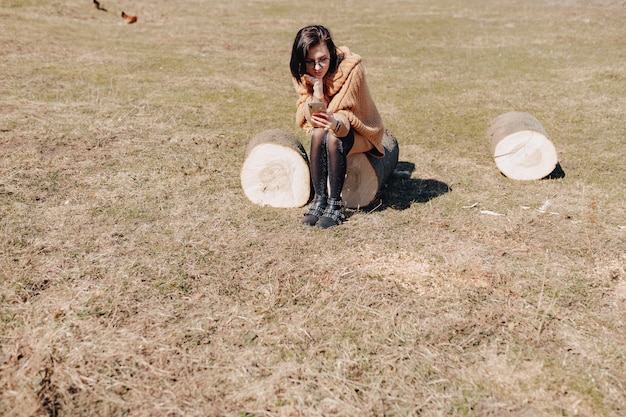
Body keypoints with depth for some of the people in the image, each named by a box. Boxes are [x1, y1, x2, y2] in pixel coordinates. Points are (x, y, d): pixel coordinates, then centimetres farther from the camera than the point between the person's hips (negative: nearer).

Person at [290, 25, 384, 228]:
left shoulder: (351, 69, -26)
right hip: (326, 129, 3)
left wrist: (336, 124, -50)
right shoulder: (302, 74, -13)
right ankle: (319, 199, -22)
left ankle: (335, 203, -23)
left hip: (358, 129, -3)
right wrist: (317, 86, -34)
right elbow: (313, 120, -20)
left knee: (333, 138, -34)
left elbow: (346, 116, -27)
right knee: (318, 133, -31)